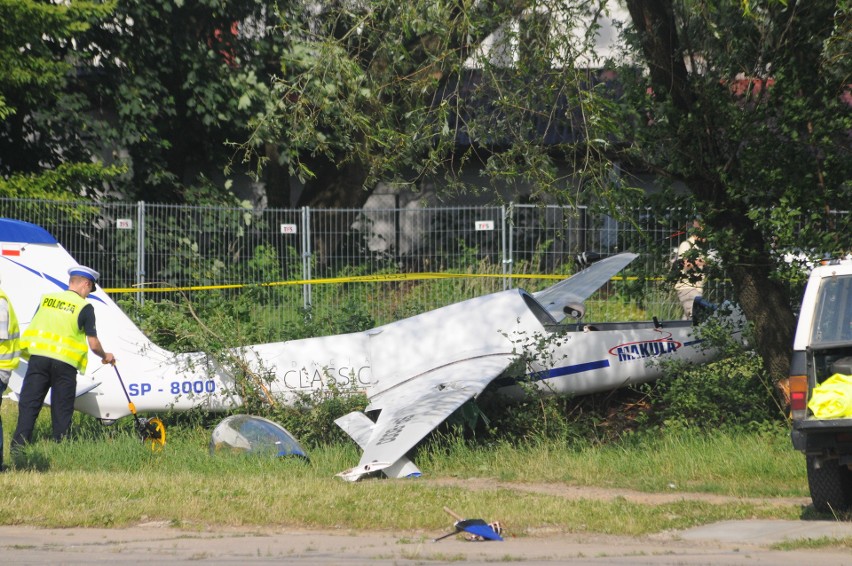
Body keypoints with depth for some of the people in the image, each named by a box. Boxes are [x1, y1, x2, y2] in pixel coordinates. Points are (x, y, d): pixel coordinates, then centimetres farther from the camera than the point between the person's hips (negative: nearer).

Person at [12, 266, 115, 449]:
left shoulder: (46, 299, 11)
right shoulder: (84, 307, -1)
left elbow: (35, 328, 15)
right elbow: (93, 344, -1)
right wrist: (105, 356, 19)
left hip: (38, 358, 3)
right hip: (64, 362, -3)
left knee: (28, 406, 3)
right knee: (62, 411, 7)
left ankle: (18, 449, -3)